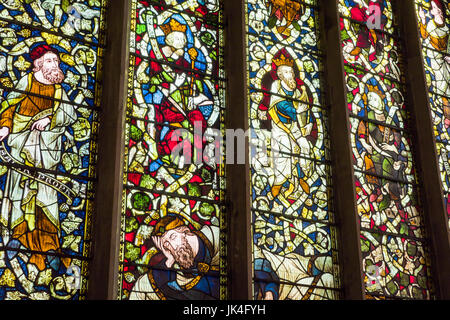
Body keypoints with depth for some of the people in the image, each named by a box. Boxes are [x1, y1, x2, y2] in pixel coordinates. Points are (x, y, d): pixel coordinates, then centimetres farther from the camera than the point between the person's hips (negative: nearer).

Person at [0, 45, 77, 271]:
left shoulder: (58, 88, 13)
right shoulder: (27, 80, 7)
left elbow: (70, 114, 4)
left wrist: (49, 119, -11)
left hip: (47, 143, 2)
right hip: (24, 141, -1)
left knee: (45, 191, -2)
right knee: (24, 187, -4)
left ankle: (49, 242, 0)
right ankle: (34, 245, 0)